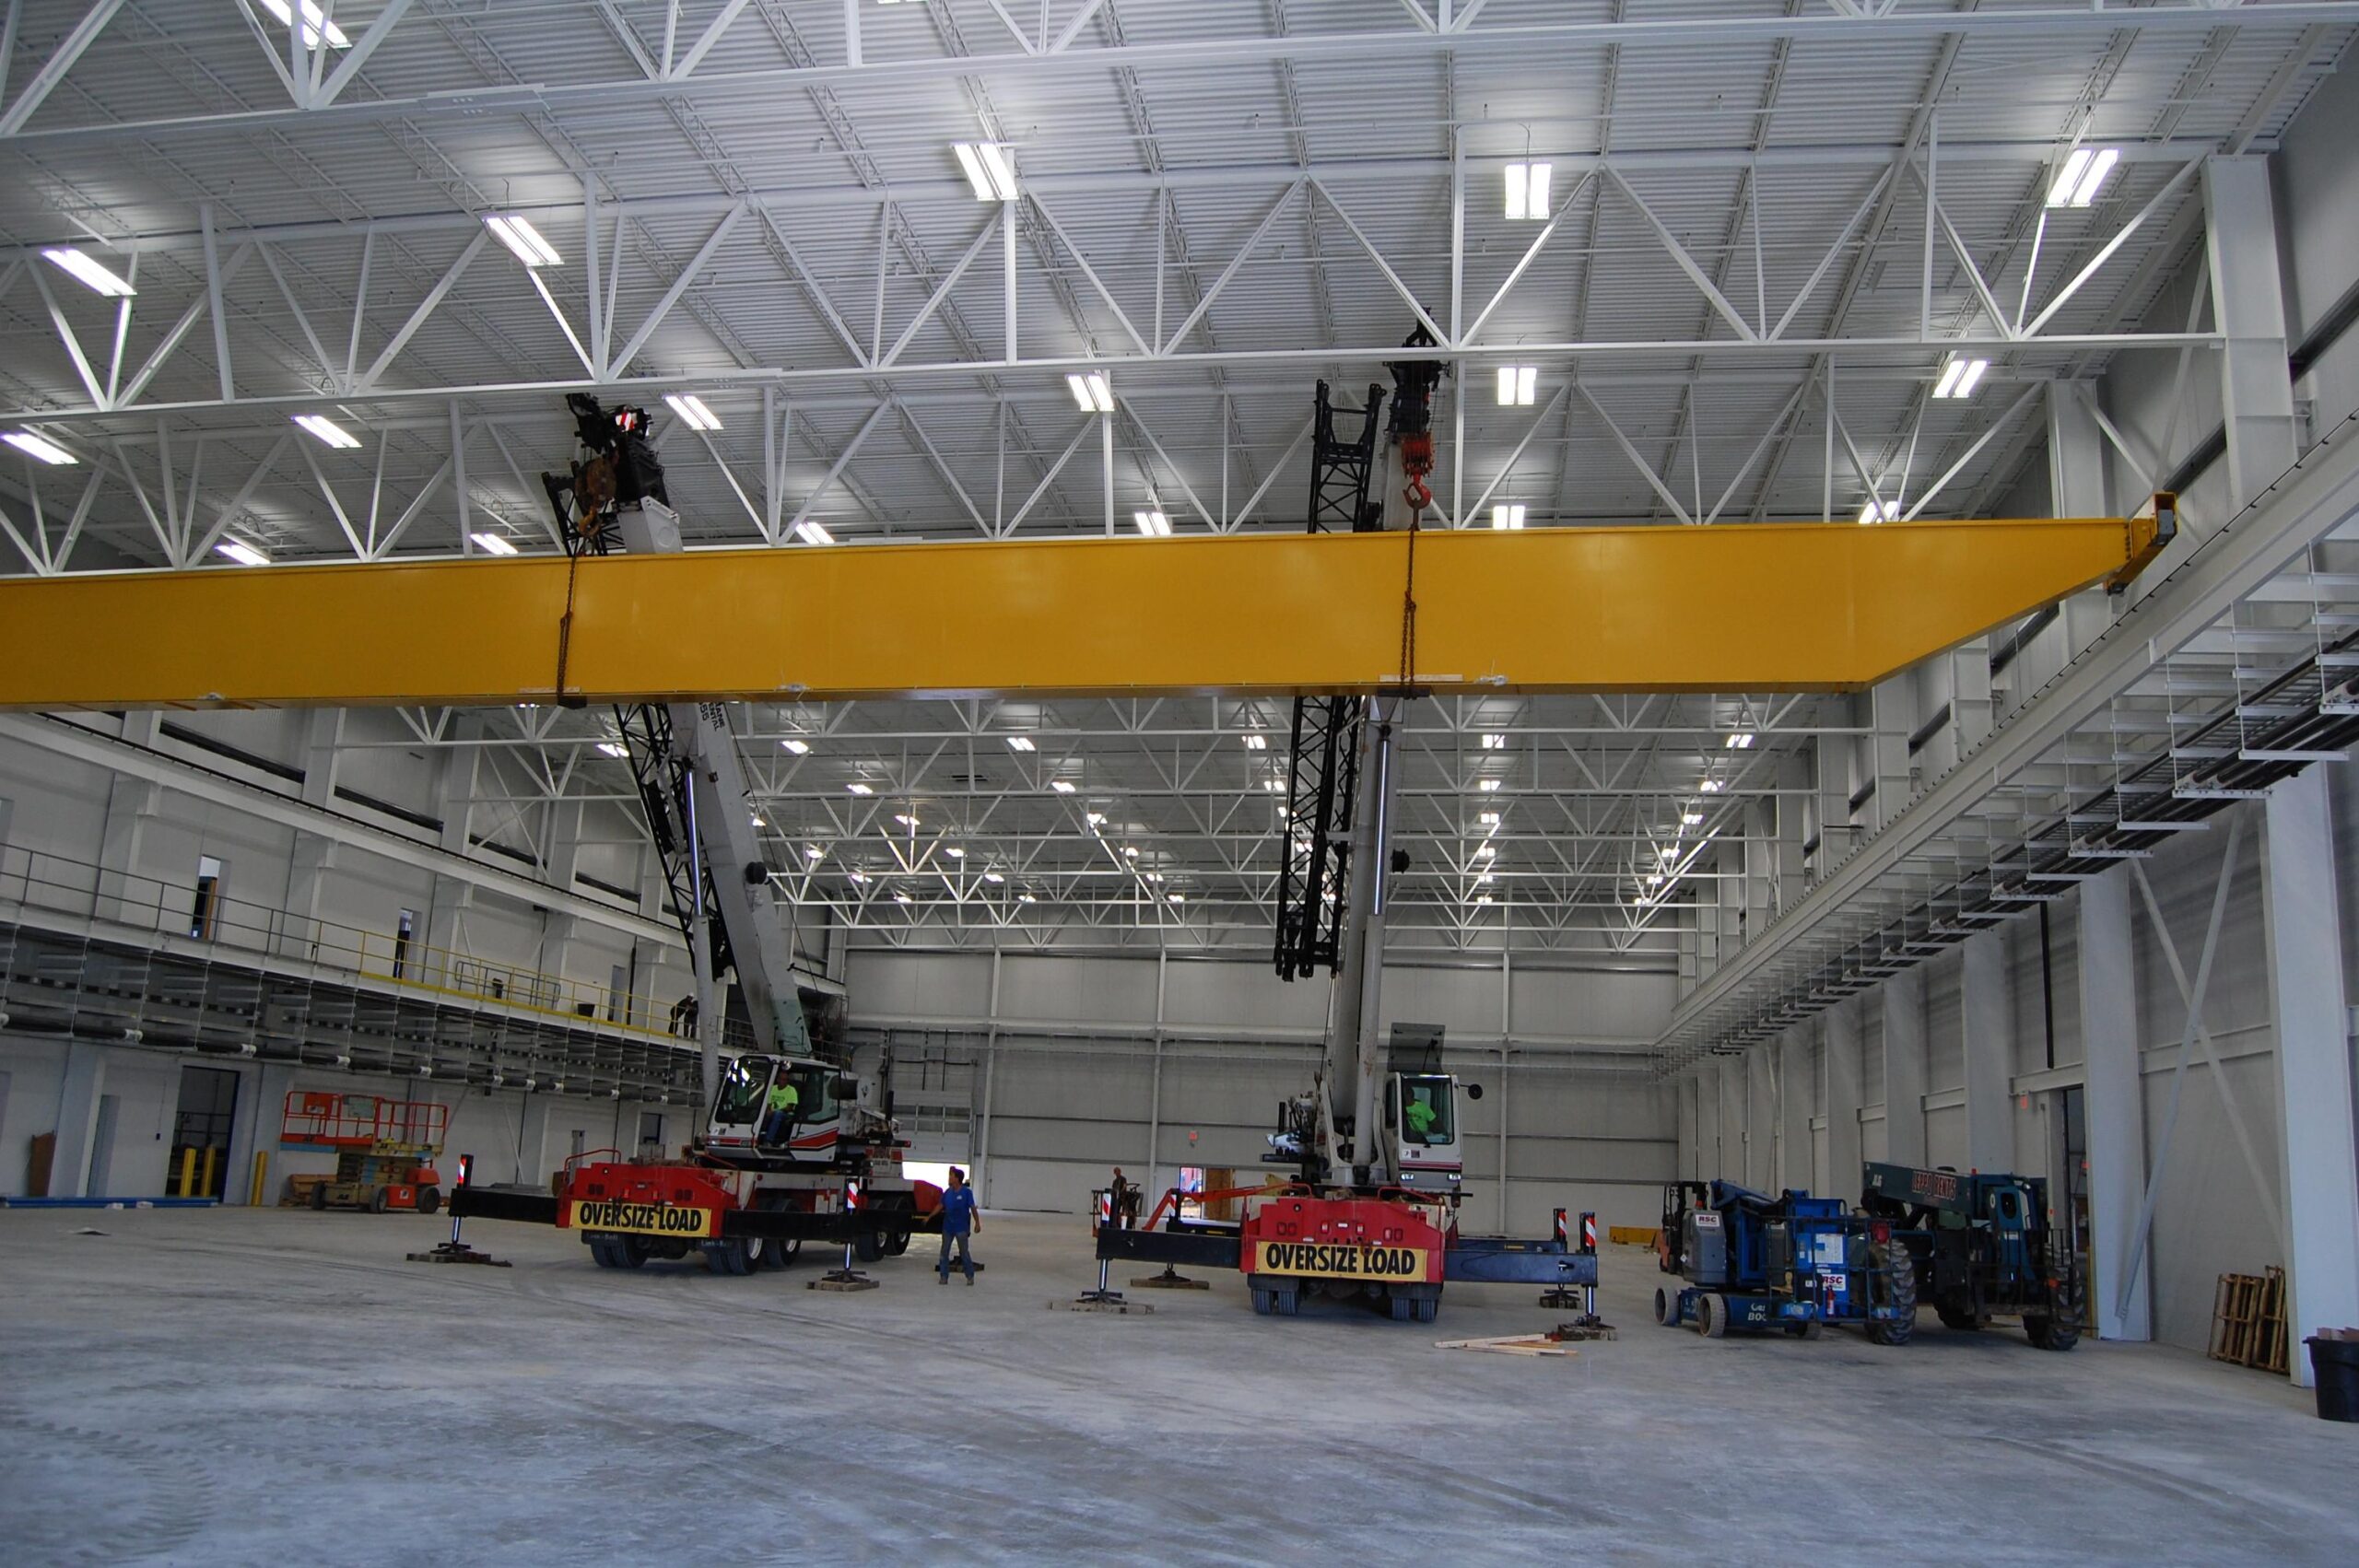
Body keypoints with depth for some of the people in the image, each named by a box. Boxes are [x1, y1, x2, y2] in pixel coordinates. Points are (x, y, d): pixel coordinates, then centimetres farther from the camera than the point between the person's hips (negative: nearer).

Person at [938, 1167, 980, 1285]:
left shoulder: (966, 1192, -11)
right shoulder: (948, 1192, 2)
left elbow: (973, 1208, -8)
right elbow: (941, 1206, 9)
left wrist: (977, 1223, -8)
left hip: (961, 1227, -5)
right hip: (948, 1226, 5)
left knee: (964, 1252, 2)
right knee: (944, 1252, 6)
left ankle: (970, 1276, 14)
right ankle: (944, 1276, 14)